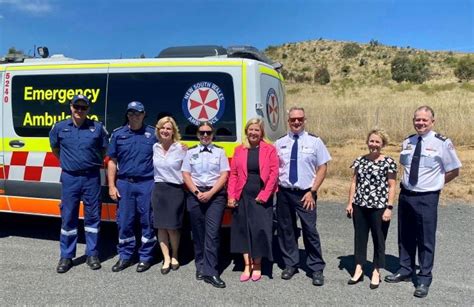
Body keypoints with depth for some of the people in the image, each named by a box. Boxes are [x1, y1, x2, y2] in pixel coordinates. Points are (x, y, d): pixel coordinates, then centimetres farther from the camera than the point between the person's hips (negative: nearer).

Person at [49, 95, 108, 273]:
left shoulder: (98, 127, 0)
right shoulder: (59, 127, 3)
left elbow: (104, 149, 12)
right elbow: (55, 149, 19)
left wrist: (93, 162, 9)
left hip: (91, 178, 0)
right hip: (69, 178, 1)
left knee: (92, 216, 6)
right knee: (68, 217, 5)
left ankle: (92, 255, 17)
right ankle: (66, 256, 17)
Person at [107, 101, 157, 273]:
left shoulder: (153, 133, 3)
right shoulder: (118, 134, 7)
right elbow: (112, 162, 8)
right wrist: (111, 186, 1)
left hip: (147, 184, -1)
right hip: (124, 183, 2)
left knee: (147, 221, 4)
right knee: (124, 222, 7)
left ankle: (146, 257, 17)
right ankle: (125, 256, 21)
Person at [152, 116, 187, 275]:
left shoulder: (181, 149, -8)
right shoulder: (155, 147, 5)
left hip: (175, 190, -4)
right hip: (158, 190, 4)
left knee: (172, 227, 0)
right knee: (161, 226, 5)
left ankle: (175, 256, 24)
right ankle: (166, 259, 17)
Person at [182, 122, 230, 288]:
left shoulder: (220, 152, 8)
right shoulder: (191, 152, 11)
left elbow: (224, 175, 1)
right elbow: (186, 175, 5)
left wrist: (210, 193, -10)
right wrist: (197, 192, -8)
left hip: (216, 195, -2)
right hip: (195, 195, 2)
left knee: (212, 233, -10)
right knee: (198, 233, 6)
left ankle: (210, 271, -9)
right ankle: (200, 266, 19)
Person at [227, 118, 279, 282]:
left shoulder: (269, 149, 0)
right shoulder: (239, 150, 7)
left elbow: (274, 173, -5)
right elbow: (233, 174, 4)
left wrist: (264, 194, -11)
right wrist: (231, 196, -4)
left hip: (261, 197, -2)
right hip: (243, 196, 3)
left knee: (260, 229, 0)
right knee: (244, 229, 7)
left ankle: (257, 265, 19)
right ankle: (247, 266, 18)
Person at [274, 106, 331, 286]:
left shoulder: (315, 142, -2)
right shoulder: (280, 143, 6)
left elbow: (322, 167, -2)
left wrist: (312, 192, -8)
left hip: (305, 194, -3)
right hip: (284, 193, 3)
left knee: (310, 230, -3)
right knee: (286, 229, 10)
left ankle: (317, 269, 12)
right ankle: (290, 264, 27)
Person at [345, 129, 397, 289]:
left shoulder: (389, 162, -5)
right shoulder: (360, 160, 7)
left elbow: (391, 186, -5)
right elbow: (354, 183, 9)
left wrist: (389, 207, -11)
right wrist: (350, 203, 5)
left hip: (379, 207, -4)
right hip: (360, 206, 4)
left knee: (378, 239, 8)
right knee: (359, 237, 11)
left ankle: (376, 272, 21)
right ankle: (358, 269, 23)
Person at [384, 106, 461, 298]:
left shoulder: (442, 143, -11)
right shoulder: (407, 142, 5)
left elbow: (454, 171, -2)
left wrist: (435, 182, 1)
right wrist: (407, 182, 9)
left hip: (427, 198, -5)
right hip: (405, 195, 5)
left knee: (426, 240, 5)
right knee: (405, 237, 16)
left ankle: (424, 279, 20)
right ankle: (405, 271, 34)